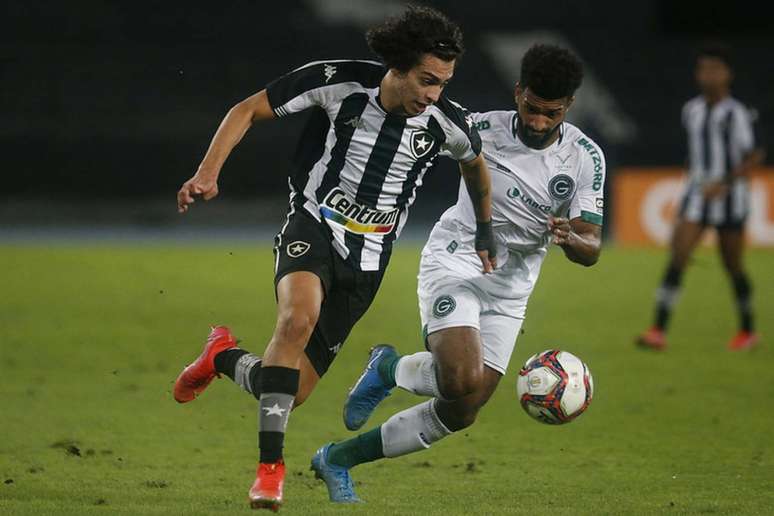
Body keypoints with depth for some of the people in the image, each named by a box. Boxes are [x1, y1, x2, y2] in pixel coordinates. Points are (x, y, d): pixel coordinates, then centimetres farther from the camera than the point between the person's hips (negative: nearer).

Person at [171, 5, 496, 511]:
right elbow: (248, 110, -5)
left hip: (368, 258, 3)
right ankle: (270, 466, -30)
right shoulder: (340, 82, -15)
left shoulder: (448, 123, -9)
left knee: (292, 391, -1)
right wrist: (208, 174, -16)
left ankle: (223, 358, 33)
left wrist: (485, 231, 26)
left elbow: (475, 164, 16)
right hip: (313, 226, -3)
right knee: (299, 316, -37)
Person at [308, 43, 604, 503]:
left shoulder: (586, 158, -7)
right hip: (455, 263, -4)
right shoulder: (483, 129, -13)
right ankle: (391, 369, 4)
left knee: (460, 414, 0)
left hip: (509, 290, 4)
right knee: (463, 382, -30)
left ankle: (339, 460, 16)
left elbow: (591, 249, -8)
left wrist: (569, 238, -30)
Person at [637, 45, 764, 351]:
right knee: (676, 258, -11)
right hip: (697, 194, 5)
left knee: (732, 266, 7)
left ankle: (747, 331, 28)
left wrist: (725, 183, -22)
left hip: (729, 197, -4)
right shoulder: (691, 111, 7)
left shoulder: (736, 114, -11)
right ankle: (659, 331, -16)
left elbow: (754, 157, -13)